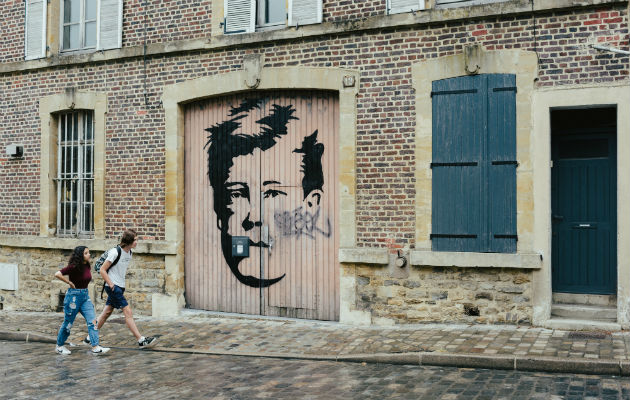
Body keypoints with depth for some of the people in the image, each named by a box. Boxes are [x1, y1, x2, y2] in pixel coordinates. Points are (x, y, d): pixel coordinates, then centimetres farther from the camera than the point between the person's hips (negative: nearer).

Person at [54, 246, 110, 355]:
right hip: (74, 295, -7)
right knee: (68, 323, 7)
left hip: (85, 295, 7)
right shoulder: (74, 267, -17)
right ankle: (59, 346, 26)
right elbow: (57, 274, -25)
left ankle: (95, 347, -6)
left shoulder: (87, 266, 5)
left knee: (92, 320, -4)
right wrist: (69, 282, -16)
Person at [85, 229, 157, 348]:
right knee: (128, 312, -11)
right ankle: (141, 340, -12)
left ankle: (90, 338, 25)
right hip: (113, 287, -8)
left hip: (120, 287, 8)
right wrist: (111, 285, -15)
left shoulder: (130, 252, 6)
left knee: (107, 312, 14)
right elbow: (102, 270, -14)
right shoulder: (115, 252, -17)